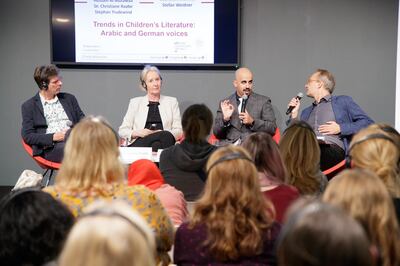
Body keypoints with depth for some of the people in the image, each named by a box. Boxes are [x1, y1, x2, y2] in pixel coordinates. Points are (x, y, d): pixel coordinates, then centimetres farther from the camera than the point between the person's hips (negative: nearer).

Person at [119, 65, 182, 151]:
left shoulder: (172, 102, 20)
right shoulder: (135, 102, 19)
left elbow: (179, 131, 11)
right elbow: (122, 131, 13)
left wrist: (161, 133, -10)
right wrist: (137, 133, -9)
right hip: (139, 143, -1)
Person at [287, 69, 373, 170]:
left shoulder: (343, 101, 20)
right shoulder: (306, 112, 33)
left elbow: (368, 123, 9)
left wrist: (340, 128, -1)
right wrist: (294, 114, 15)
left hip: (333, 148, -4)